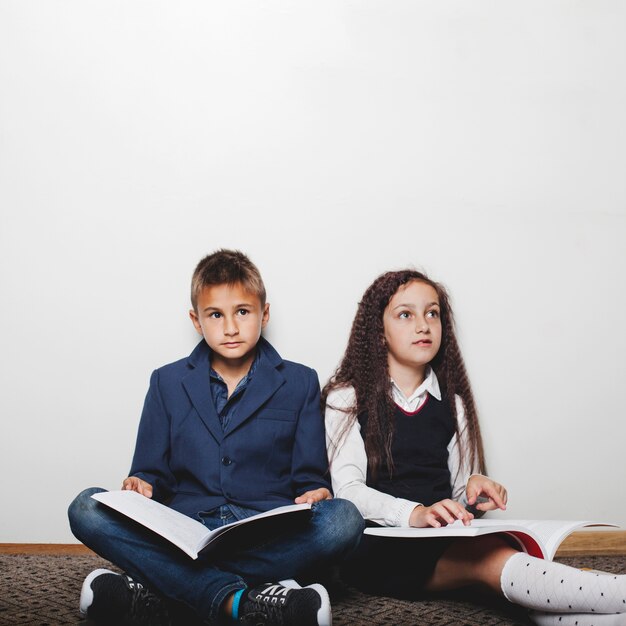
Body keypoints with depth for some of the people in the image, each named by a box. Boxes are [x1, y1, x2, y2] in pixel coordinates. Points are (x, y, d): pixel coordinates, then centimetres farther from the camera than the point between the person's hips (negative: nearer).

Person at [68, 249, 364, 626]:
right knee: (87, 510, -24)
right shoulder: (168, 383, 16)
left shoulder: (300, 383, 13)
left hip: (270, 538, 0)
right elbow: (153, 472, 16)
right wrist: (142, 487, -7)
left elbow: (310, 478, 12)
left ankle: (155, 595, -32)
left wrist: (314, 493, -12)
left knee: (344, 520, -32)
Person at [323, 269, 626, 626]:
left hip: (443, 542, 4)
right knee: (491, 557, -34)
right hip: (376, 547, -4)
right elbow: (348, 490, -7)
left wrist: (475, 490, -6)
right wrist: (416, 513, -25)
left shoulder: (451, 403, 19)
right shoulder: (347, 398, 6)